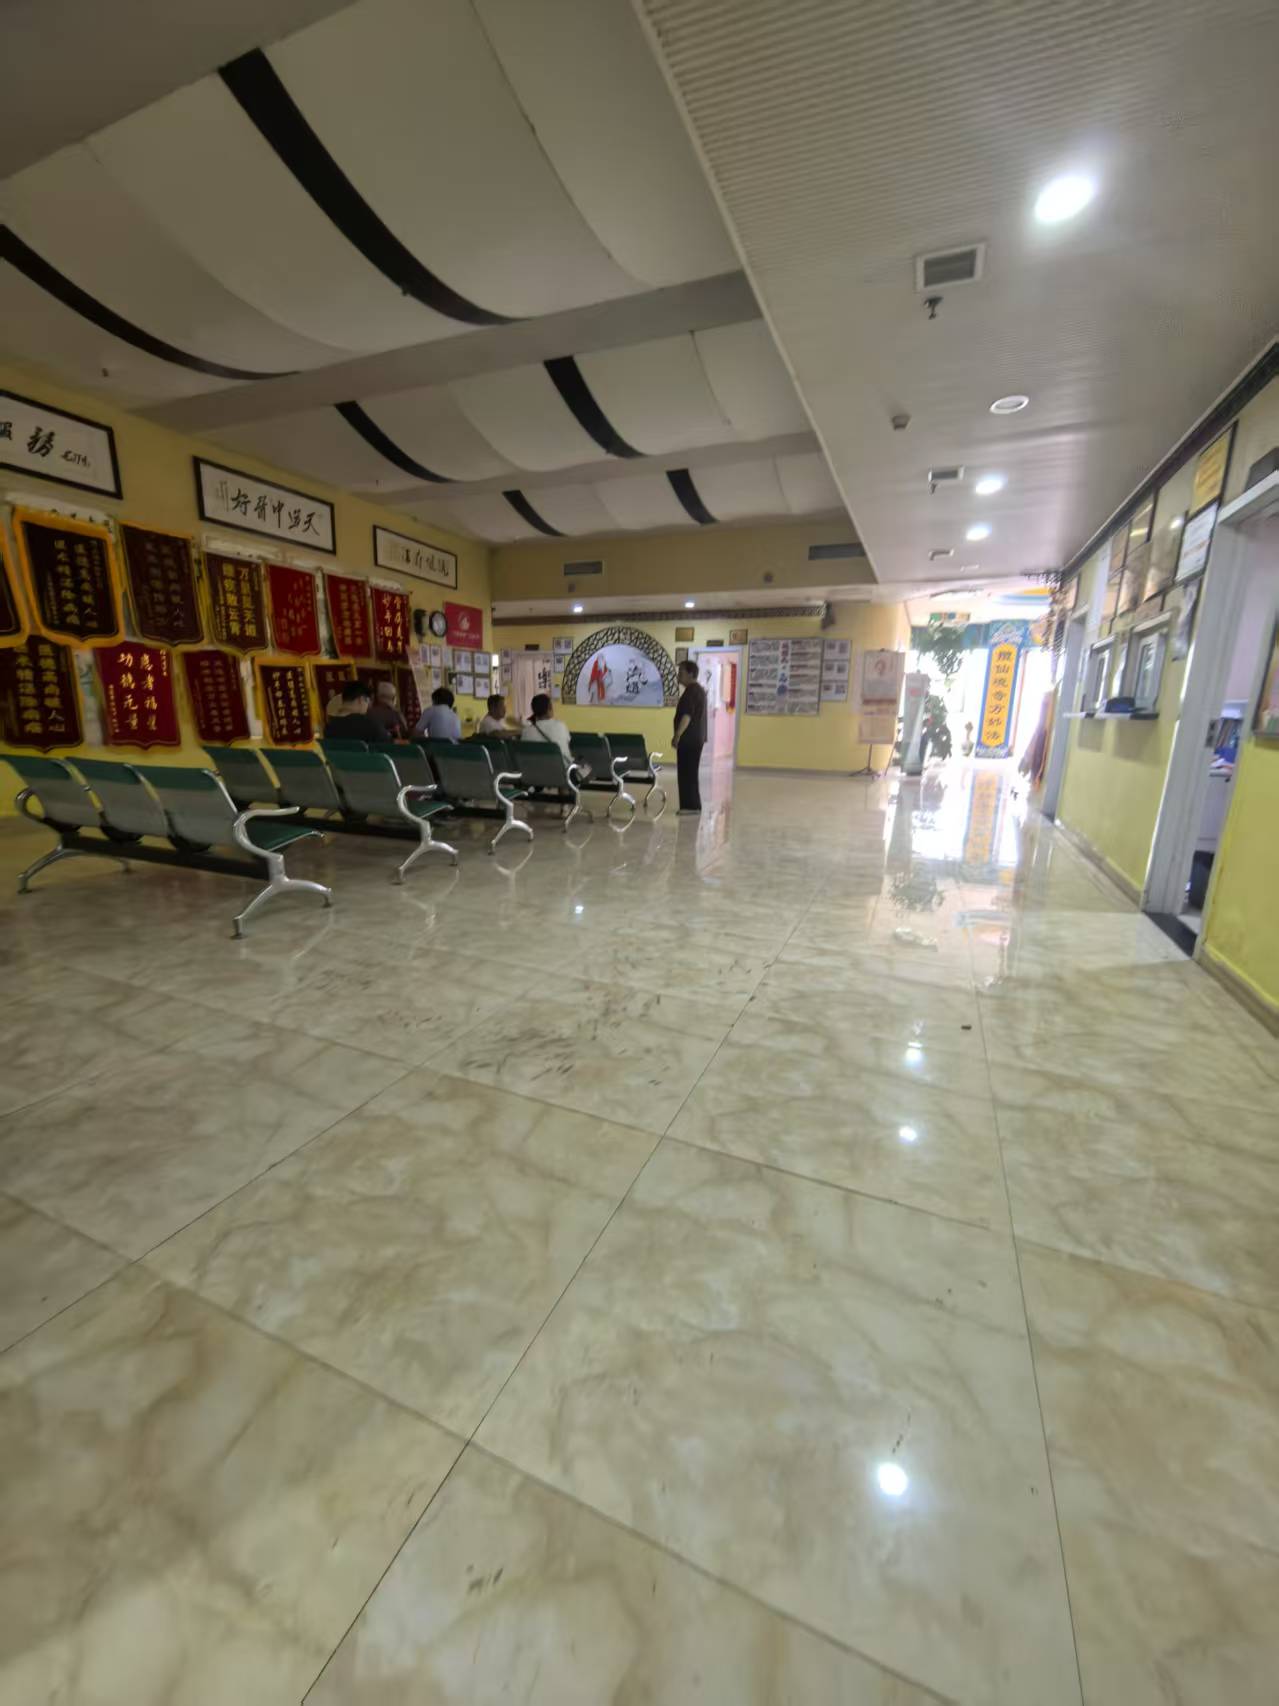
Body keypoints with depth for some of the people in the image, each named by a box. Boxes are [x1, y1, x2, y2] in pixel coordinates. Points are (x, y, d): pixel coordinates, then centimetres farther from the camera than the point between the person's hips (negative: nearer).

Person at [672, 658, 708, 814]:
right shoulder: (699, 689, 17)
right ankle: (692, 805, 18)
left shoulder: (691, 691, -15)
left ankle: (691, 806, -3)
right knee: (689, 772, 13)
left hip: (689, 739, -10)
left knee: (687, 773, -6)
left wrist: (677, 735, -25)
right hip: (695, 738, 10)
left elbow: (686, 716, -24)